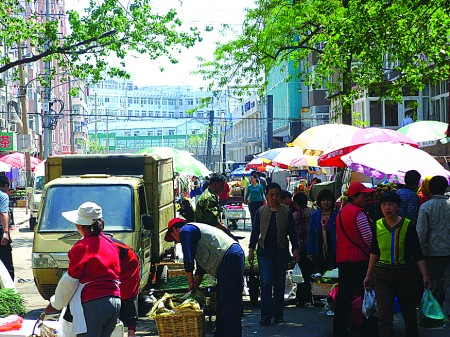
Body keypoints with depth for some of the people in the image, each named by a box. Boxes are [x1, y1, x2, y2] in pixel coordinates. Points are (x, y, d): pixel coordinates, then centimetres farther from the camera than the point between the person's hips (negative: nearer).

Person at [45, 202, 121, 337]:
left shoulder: (82, 247, -8)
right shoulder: (111, 244, 13)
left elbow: (69, 281, -4)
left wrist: (55, 304, 10)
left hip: (93, 304, -7)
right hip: (115, 302, 7)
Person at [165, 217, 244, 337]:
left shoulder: (185, 231, -1)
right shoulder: (194, 229, 30)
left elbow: (188, 259, -8)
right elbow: (200, 266, 31)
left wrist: (191, 283, 4)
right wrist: (195, 286, 26)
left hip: (229, 259, -10)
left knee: (229, 305, -10)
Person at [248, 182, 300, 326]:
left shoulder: (286, 211, 3)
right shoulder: (261, 212, 4)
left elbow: (292, 232, 6)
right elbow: (255, 232, 6)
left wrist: (295, 249, 2)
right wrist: (251, 249, 2)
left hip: (281, 251, 1)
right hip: (264, 251, -1)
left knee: (280, 284, 6)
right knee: (266, 281, -11)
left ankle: (278, 315, 16)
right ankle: (266, 315, -9)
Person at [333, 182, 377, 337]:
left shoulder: (341, 212, 16)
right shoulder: (358, 213, -11)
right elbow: (368, 238, -14)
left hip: (342, 259, 8)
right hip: (359, 259, -8)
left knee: (344, 295, 7)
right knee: (366, 294, 2)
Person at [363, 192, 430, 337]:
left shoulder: (407, 225, -5)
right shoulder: (377, 226, 1)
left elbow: (417, 254, -3)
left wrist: (424, 276, -8)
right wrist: (369, 275, 13)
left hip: (406, 273, -1)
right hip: (382, 275, 1)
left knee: (409, 313, 13)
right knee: (384, 316, -6)